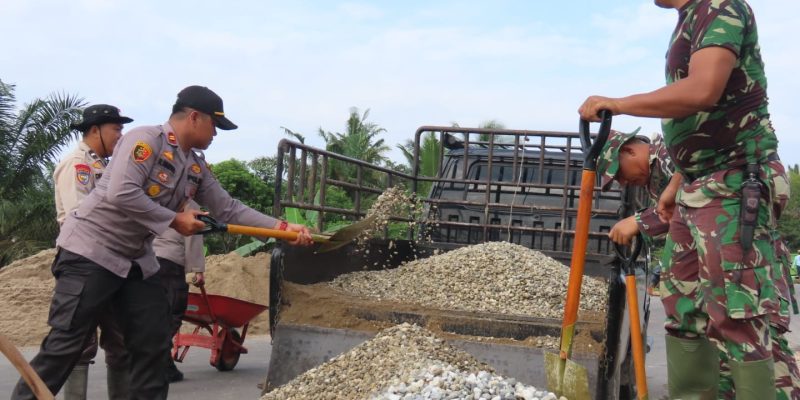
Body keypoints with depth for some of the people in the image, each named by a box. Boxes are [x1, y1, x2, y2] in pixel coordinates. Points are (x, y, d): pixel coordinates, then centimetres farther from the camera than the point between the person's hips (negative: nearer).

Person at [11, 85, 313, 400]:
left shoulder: (196, 169, 9)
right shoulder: (145, 139, -16)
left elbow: (229, 209, 10)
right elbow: (121, 194, -27)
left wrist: (282, 227, 3)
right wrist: (175, 219, -18)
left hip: (136, 259, 9)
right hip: (91, 250, -8)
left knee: (153, 343, 5)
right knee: (65, 344, -8)